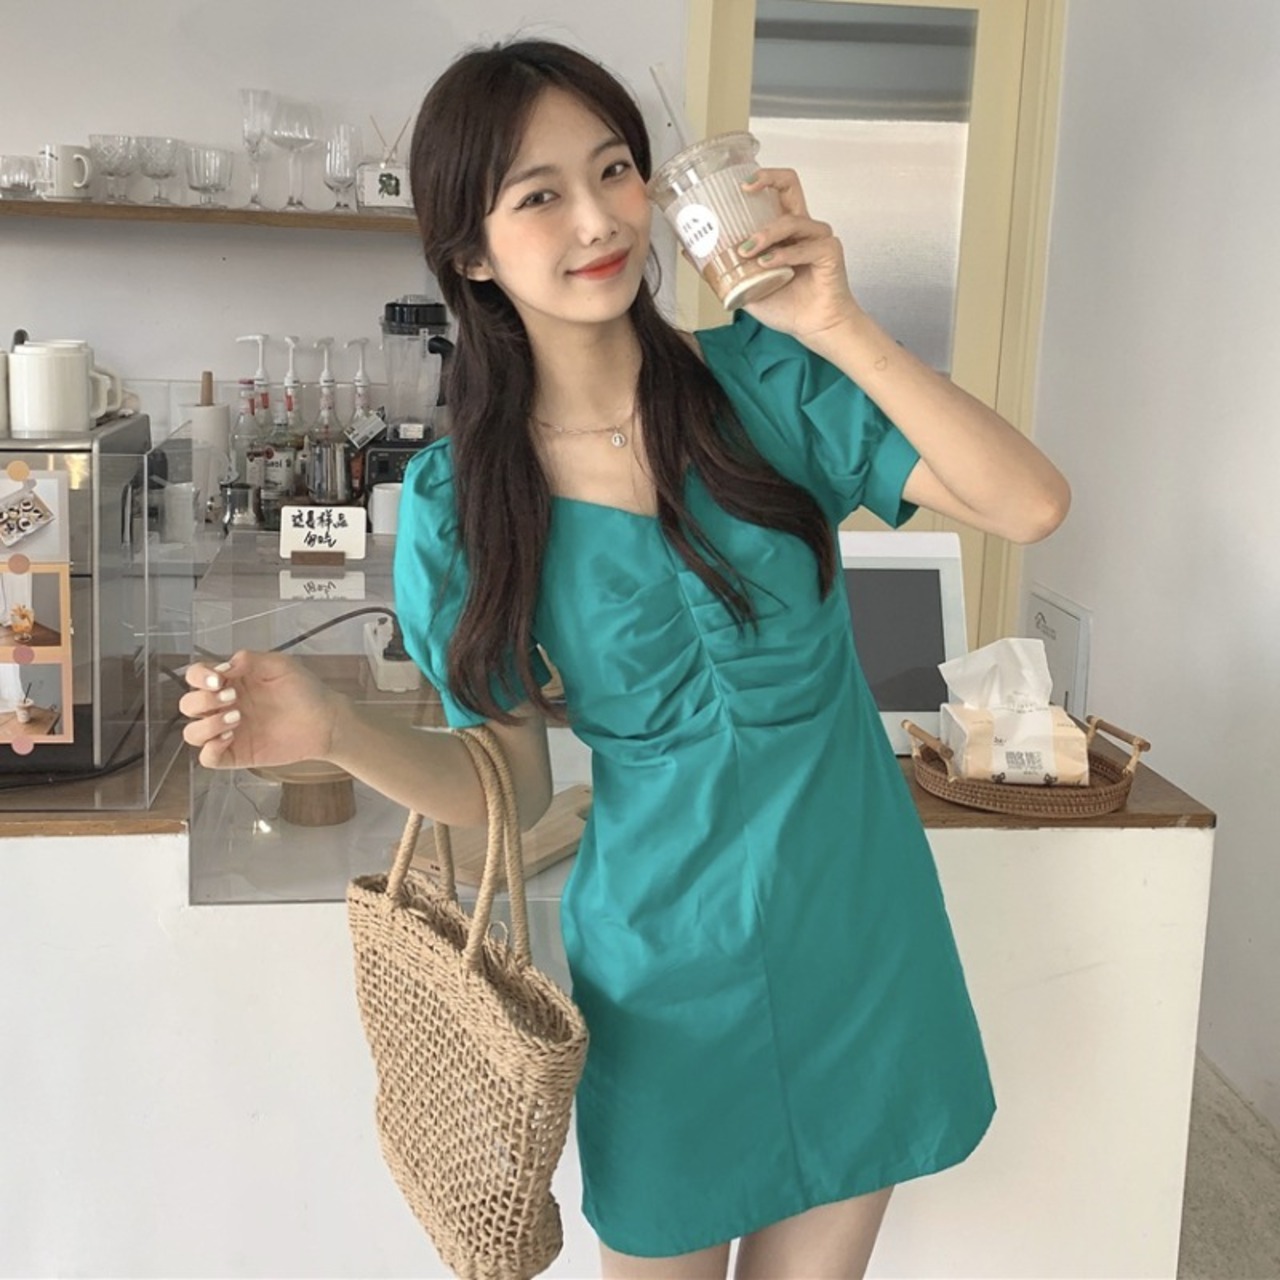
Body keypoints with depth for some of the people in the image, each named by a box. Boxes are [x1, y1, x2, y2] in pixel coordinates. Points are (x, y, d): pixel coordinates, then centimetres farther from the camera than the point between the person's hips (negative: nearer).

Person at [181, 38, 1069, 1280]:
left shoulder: (765, 379, -8)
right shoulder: (459, 500, -9)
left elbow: (1033, 505, -15)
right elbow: (512, 783, -3)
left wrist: (843, 330, -25)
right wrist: (334, 729, -21)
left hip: (858, 929, 2)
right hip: (668, 966, -1)